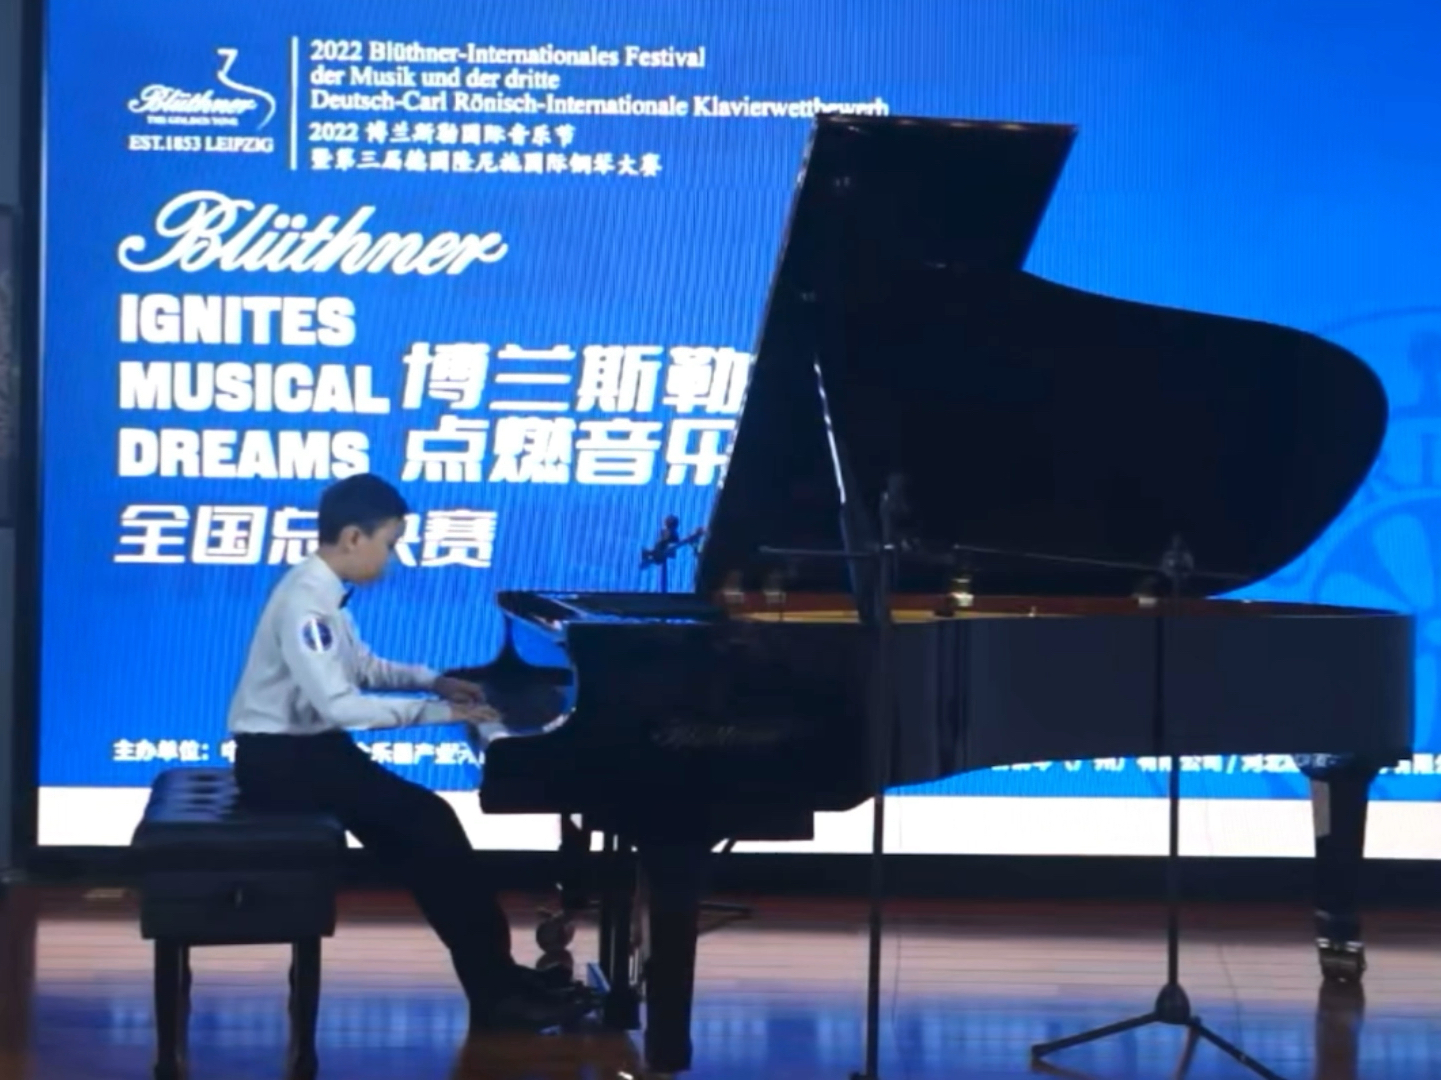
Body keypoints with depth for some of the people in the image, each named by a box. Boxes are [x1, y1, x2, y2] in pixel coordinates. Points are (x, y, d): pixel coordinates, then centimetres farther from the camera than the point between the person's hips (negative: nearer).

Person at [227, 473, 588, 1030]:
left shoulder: (324, 593, 10)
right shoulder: (305, 601, -21)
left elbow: (360, 667, 27)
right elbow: (338, 705, -28)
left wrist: (434, 681, 15)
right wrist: (434, 712, -23)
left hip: (305, 747, 10)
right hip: (280, 757, -10)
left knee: (417, 823, -1)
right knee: (427, 820, -17)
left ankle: (491, 973, 2)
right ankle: (495, 989, -12)